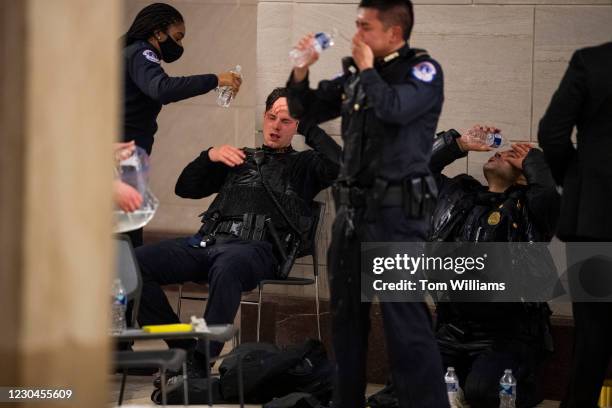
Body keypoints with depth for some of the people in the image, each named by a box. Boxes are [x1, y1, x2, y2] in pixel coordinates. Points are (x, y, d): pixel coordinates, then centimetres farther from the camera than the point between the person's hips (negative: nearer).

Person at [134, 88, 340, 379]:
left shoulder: (304, 164, 21)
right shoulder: (241, 159, 32)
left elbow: (339, 164, -2)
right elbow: (185, 188, 27)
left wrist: (306, 128, 4)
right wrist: (209, 156, 10)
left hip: (258, 248, -5)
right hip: (208, 241, 5)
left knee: (226, 267, -43)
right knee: (136, 262, -19)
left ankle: (199, 364, -40)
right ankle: (182, 347, -13)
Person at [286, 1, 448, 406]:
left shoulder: (423, 70, -7)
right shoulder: (354, 75, 11)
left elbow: (394, 109, -26)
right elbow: (306, 109, 20)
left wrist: (367, 68, -12)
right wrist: (302, 69, 2)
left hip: (396, 211, -7)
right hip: (353, 208, 7)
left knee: (406, 319, -12)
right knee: (347, 314, 14)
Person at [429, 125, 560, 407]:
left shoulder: (525, 206, 0)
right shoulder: (457, 196, 16)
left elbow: (549, 193, -21)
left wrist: (531, 157, -3)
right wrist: (460, 143, 9)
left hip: (505, 338, -5)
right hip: (453, 331, 5)